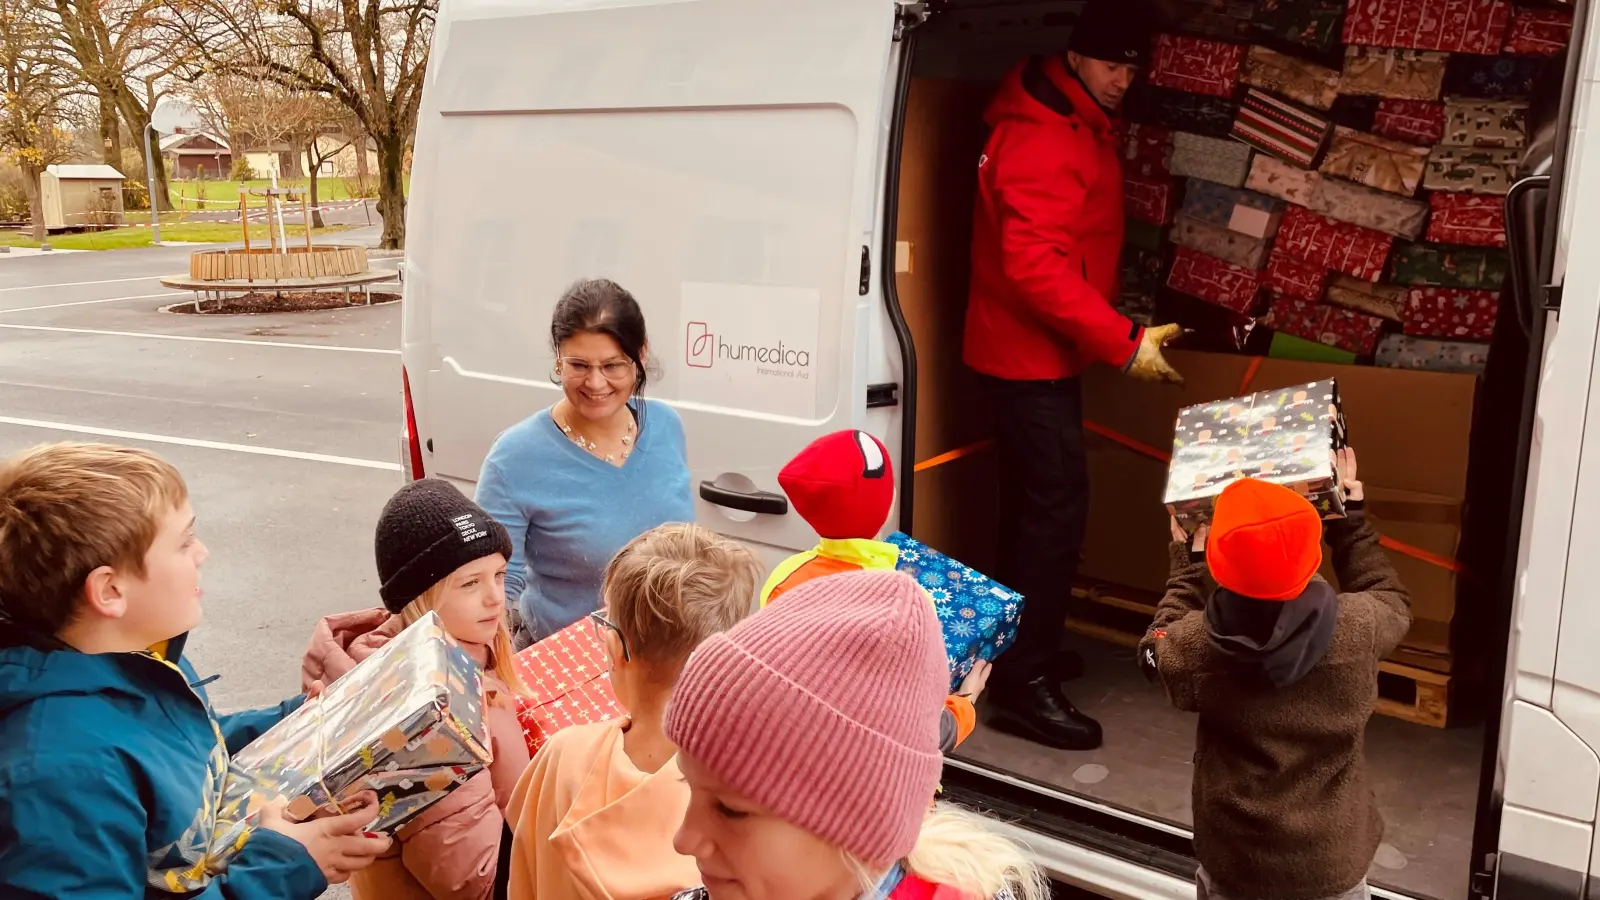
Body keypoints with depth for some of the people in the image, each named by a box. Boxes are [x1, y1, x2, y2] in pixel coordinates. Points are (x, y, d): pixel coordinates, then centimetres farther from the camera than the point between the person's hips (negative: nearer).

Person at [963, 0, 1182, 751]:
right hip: (1028, 357, -10)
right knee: (1057, 509, -10)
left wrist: (1115, 334, 9)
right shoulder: (1040, 138, -19)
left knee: (1037, 505, 17)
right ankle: (1022, 687, -3)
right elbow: (1034, 265, -28)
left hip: (1041, 354, 10)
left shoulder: (1081, 129, 13)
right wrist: (1124, 344, -27)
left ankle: (1023, 651, 31)